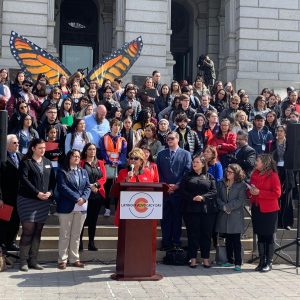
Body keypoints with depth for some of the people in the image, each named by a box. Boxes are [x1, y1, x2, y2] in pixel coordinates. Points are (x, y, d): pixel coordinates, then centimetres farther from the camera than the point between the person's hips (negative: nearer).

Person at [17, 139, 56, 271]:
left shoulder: (47, 162, 15)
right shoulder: (26, 162, -2)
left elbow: (52, 179, 12)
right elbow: (24, 180, -13)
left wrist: (50, 192, -6)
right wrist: (37, 193, -18)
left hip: (44, 201, 5)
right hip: (27, 200, -5)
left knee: (38, 232, 6)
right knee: (28, 230, -7)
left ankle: (33, 260, 12)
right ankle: (23, 261, -1)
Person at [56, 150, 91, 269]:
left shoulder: (84, 172, 15)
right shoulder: (62, 172, -2)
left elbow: (88, 187, 7)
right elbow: (63, 188, -13)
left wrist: (83, 198, -12)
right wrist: (76, 198, -19)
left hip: (82, 207, 5)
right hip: (66, 207, -5)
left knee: (76, 235, 10)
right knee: (65, 235, 2)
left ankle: (74, 259, 17)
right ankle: (62, 259, 9)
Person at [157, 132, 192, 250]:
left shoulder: (185, 154, 6)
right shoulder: (161, 154, 14)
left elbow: (187, 171, -2)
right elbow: (159, 172, 9)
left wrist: (177, 185, -10)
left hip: (178, 190, -2)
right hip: (164, 190, 2)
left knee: (177, 217, 2)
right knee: (165, 217, 3)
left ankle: (176, 241, 9)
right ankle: (166, 242, 8)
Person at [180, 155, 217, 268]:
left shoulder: (209, 177, 12)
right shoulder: (187, 176, 12)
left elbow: (214, 191, 1)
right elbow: (182, 191, 2)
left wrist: (203, 197, -15)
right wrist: (192, 198, -12)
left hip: (207, 209, 0)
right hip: (191, 209, 0)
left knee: (206, 234, 2)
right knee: (192, 234, 0)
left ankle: (205, 258, 10)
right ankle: (193, 259, 6)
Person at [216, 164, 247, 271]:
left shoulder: (241, 185, -3)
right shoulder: (221, 184, 11)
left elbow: (240, 201, -10)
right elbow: (218, 198, 7)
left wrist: (228, 207, -12)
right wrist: (223, 207, -10)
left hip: (236, 216, -4)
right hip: (224, 216, 5)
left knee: (236, 240, -5)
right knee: (228, 239, 11)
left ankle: (238, 263, -2)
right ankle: (230, 260, 20)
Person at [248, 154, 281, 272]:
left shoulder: (273, 175, -8)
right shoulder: (254, 174, 10)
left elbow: (277, 193, -13)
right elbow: (250, 191, 20)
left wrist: (259, 192, -18)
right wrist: (251, 192, -4)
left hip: (269, 210, -6)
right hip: (256, 208, 6)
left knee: (269, 237, 1)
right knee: (260, 236, 9)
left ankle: (268, 263, 7)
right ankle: (262, 262, 15)